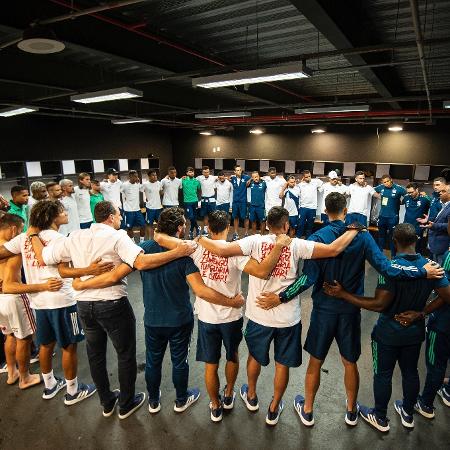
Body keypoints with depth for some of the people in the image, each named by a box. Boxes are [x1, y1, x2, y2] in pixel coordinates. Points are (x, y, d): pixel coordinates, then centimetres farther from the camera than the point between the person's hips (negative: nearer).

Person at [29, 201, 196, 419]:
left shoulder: (74, 237, 1)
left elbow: (42, 258, 7)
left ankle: (107, 403, 42)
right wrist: (178, 252, -30)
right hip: (113, 304, -6)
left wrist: (33, 235, 24)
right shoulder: (117, 236, -15)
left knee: (95, 354, 24)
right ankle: (126, 404, 33)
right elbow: (142, 262, -31)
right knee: (126, 354, 16)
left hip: (83, 304, 6)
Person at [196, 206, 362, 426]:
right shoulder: (296, 245, -13)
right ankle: (273, 410, 39)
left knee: (255, 356, 27)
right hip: (288, 318, 0)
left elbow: (221, 250, -26)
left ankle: (251, 397, 49)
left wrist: (201, 240, -9)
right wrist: (353, 231, 0)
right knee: (282, 364, 21)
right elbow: (334, 249, -16)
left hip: (259, 315, 1)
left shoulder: (256, 241, -14)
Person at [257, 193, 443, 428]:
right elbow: (384, 266, -14)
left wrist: (280, 297, -19)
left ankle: (307, 411, 34)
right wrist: (423, 271, -1)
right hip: (351, 310, 2)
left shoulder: (317, 238, -16)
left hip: (324, 309, -2)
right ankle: (351, 411, 42)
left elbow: (309, 278, -22)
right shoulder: (362, 236, -10)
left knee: (315, 362, 16)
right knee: (350, 363, 22)